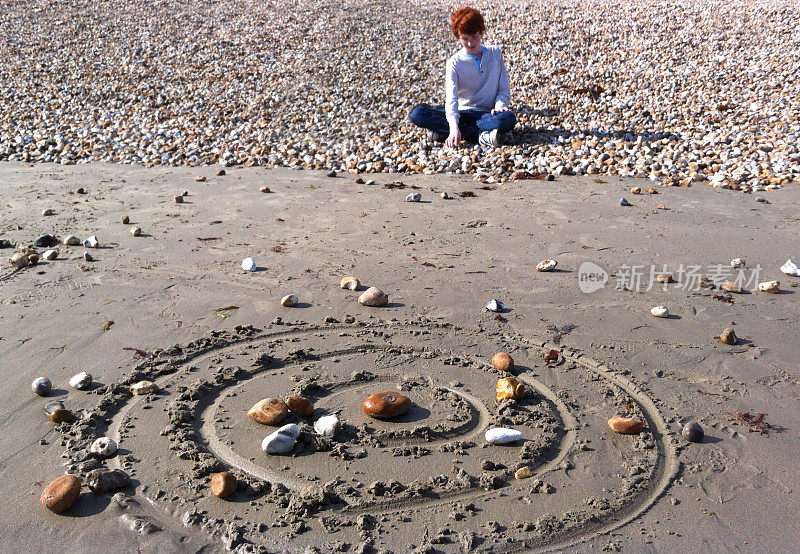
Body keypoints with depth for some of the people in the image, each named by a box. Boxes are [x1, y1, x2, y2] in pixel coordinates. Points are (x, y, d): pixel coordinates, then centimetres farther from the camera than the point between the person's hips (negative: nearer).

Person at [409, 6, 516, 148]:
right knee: (417, 114, -25)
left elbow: (504, 89, 9)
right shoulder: (454, 63, -1)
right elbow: (451, 97, -16)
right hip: (461, 112, 0)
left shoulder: (495, 53, 7)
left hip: (486, 114, 0)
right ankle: (481, 136, -33)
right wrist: (453, 125, -35)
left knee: (509, 119, -36)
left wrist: (499, 105, -15)